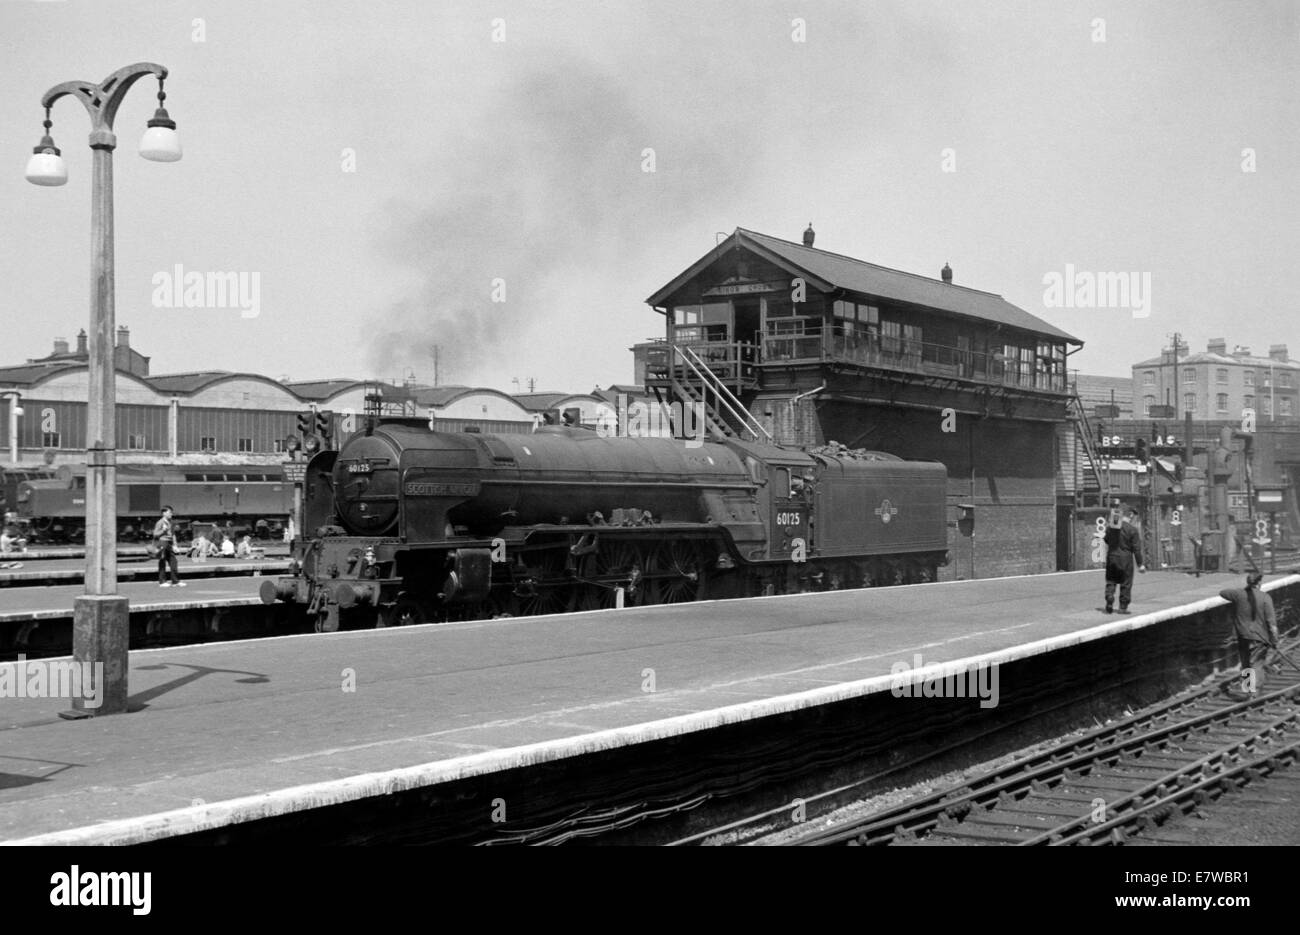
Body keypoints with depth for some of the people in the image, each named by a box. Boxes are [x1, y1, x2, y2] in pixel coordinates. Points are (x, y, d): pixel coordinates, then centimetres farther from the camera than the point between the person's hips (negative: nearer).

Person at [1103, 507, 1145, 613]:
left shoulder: (1110, 526, 1)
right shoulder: (1132, 530, -13)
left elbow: (1107, 541, 13)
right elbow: (1136, 549, -11)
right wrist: (1140, 564, -5)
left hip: (1111, 557, 4)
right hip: (1125, 558, -4)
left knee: (1110, 581, 13)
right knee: (1126, 584, 7)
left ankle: (1109, 603, 1)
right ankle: (1123, 607, 10)